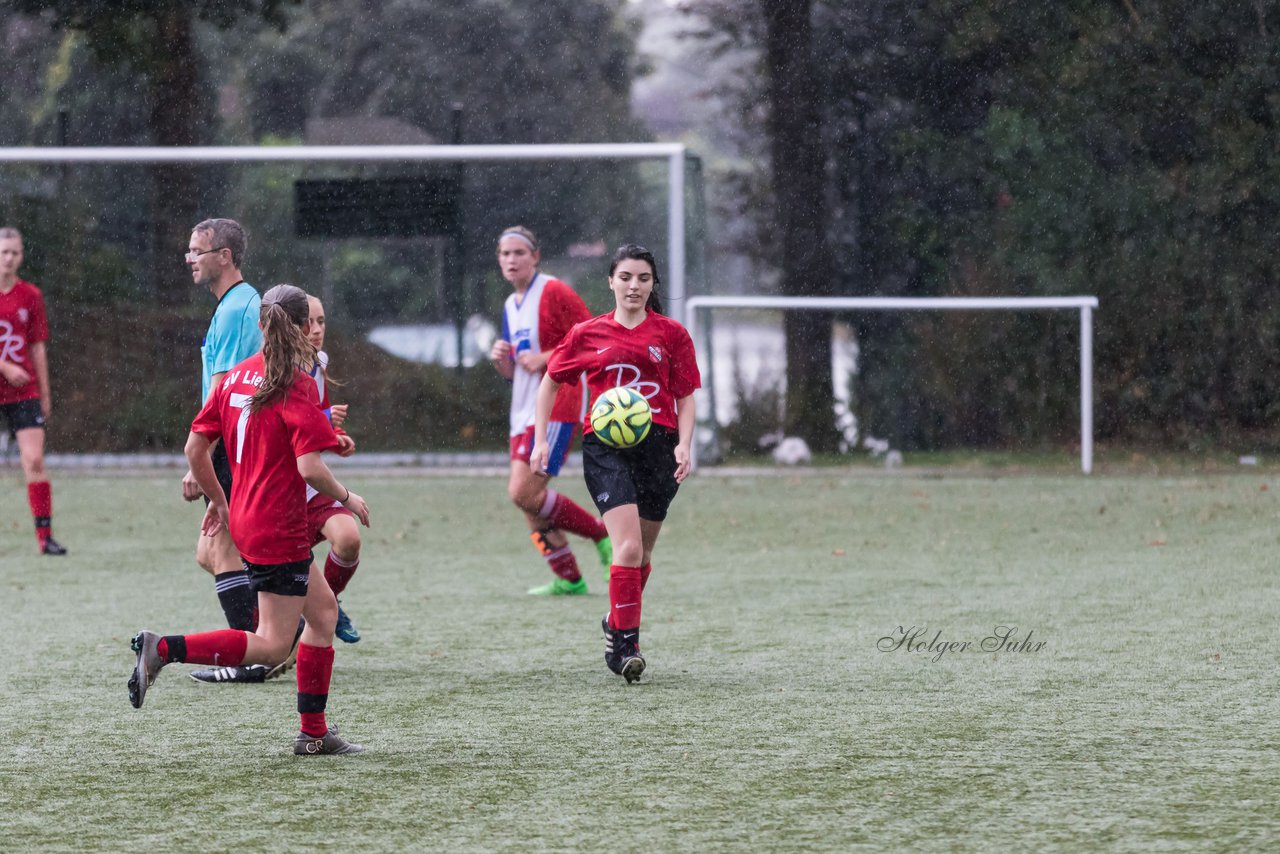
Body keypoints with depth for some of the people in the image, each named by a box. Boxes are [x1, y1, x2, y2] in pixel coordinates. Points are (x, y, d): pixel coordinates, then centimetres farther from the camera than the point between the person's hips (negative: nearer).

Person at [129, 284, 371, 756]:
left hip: (246, 521, 9)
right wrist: (346, 498, -4)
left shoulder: (236, 377, 6)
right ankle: (164, 649, -17)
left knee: (322, 609, 19)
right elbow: (310, 469, -22)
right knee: (273, 644, -3)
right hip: (279, 530, -9)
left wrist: (218, 500, 22)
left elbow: (195, 447, 8)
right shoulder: (298, 386, -15)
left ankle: (314, 732, 19)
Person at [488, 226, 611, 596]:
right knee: (527, 498, 4)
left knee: (524, 492, -17)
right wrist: (501, 358, 2)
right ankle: (569, 579, 12)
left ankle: (600, 533, -3)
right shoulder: (510, 305, 17)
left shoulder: (554, 293, -8)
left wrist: (546, 358, -19)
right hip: (524, 412, 9)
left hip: (554, 408, -9)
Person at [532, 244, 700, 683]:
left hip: (658, 445, 2)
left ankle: (616, 624, 36)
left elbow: (686, 397, 9)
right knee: (628, 546, -19)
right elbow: (550, 382, 16)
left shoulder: (672, 334, 7)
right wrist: (540, 440, 9)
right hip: (605, 446, -2)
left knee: (642, 552, 12)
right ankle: (625, 644, -15)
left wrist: (684, 445, -6)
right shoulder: (588, 333, 6)